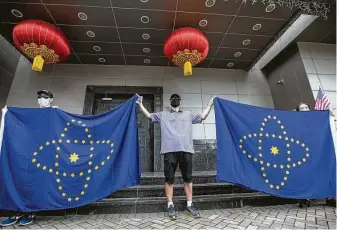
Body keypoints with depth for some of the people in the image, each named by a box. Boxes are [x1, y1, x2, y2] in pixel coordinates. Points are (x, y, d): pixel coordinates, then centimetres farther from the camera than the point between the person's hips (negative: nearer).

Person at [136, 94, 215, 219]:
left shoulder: (188, 114, 23)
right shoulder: (163, 114, 19)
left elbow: (202, 117, 24)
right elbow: (148, 115, 16)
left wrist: (210, 105, 23)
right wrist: (140, 104, 13)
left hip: (186, 150, 2)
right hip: (170, 150, -1)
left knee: (188, 178, 7)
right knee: (169, 179, 1)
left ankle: (189, 205, 20)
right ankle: (170, 206, 14)